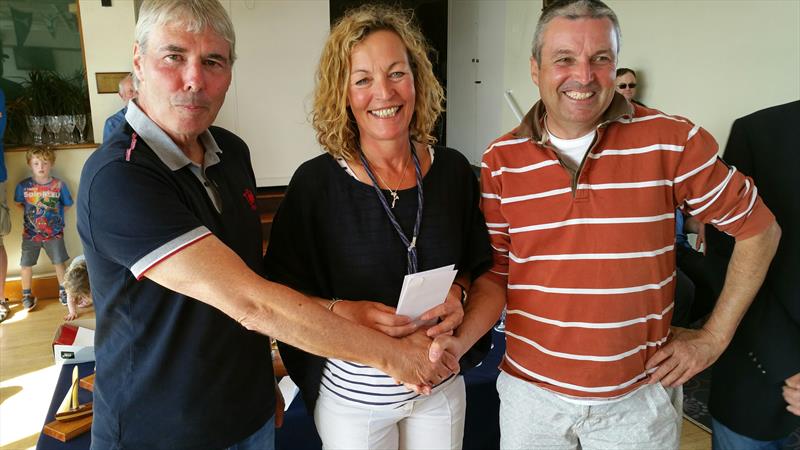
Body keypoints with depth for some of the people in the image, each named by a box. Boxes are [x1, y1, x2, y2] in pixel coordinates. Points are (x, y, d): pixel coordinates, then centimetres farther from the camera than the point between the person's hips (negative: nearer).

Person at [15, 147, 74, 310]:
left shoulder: (59, 185, -9)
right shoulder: (23, 185, -7)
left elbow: (67, 205, 4)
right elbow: (19, 204, 9)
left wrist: (55, 214, -4)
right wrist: (30, 214, -1)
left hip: (54, 233, -1)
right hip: (30, 233, 1)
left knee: (59, 262, 8)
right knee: (25, 264, 5)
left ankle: (63, 290, 27)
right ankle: (26, 294, 25)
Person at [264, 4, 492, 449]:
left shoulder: (453, 170, -6)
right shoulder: (316, 182, -16)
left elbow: (477, 264, 6)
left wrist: (458, 292, -14)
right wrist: (344, 312, -26)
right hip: (352, 394, -2)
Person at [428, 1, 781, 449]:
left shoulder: (672, 141, -10)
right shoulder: (501, 161, -5)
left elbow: (758, 229, 1)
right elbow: (496, 272, -1)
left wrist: (714, 337, 0)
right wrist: (461, 340, -17)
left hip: (639, 397, -1)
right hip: (531, 391, 2)